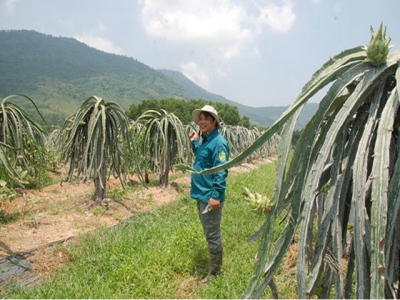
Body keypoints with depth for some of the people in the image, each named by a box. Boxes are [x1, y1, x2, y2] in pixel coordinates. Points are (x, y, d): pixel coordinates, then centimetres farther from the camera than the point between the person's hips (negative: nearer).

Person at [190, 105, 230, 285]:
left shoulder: (218, 142, -16)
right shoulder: (205, 140, 12)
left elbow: (221, 171, -21)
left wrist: (216, 195, -25)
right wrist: (194, 142, 18)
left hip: (210, 196, -10)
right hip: (201, 194, 10)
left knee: (212, 235, 3)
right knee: (208, 233, 21)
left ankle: (214, 273, 18)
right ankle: (213, 262, 38)